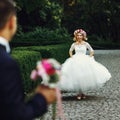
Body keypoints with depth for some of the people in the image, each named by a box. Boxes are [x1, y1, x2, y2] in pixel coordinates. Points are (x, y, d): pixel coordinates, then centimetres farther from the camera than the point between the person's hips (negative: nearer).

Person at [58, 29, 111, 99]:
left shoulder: (86, 44, 3)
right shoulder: (74, 44, 7)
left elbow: (92, 51, 11)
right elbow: (70, 51, 24)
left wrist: (89, 58, 0)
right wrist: (72, 57, 10)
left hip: (85, 61, -1)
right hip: (76, 62, 1)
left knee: (85, 77, -8)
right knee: (77, 77, -7)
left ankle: (84, 93, 4)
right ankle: (80, 93, 1)